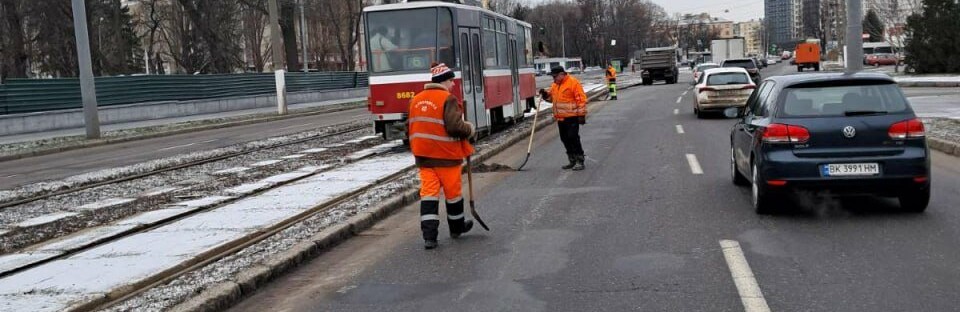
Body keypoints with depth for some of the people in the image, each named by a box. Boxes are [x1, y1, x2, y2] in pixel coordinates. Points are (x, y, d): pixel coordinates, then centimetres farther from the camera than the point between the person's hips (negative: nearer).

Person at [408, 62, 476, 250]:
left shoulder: (416, 100, 10)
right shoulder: (448, 99, -13)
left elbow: (410, 129, 16)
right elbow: (455, 127, -22)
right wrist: (470, 129, -3)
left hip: (423, 156, 5)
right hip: (446, 155, -5)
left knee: (429, 192, 2)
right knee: (452, 192, 13)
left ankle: (429, 236, -6)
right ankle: (456, 228, 31)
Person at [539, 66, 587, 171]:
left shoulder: (573, 82, -12)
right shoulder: (555, 85, 13)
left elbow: (581, 99, -14)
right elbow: (551, 97, 25)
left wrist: (581, 115, -17)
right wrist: (546, 95, 2)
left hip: (572, 117, -8)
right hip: (560, 118, 8)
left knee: (573, 138, -8)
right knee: (565, 139, 11)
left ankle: (580, 161, 0)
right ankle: (572, 161, 22)